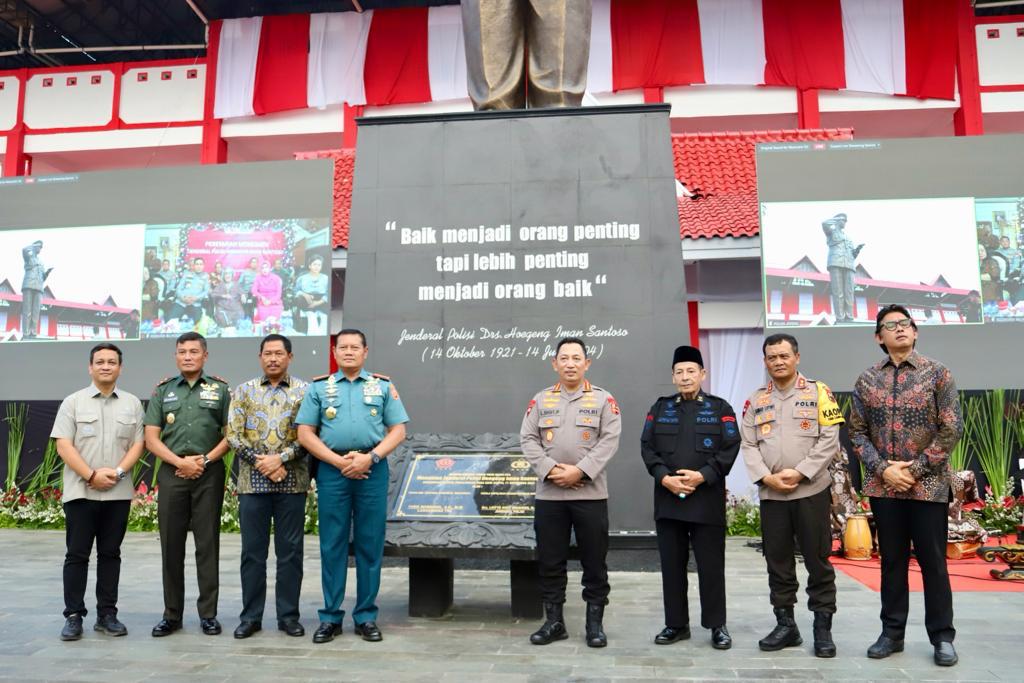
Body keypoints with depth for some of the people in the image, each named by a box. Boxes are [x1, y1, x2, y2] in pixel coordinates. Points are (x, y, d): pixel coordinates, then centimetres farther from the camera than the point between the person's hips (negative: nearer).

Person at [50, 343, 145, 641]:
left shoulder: (132, 403, 8)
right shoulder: (73, 402, 3)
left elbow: (137, 444, 4)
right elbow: (64, 446, -4)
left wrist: (117, 471, -12)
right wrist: (92, 475, -14)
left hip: (118, 492, 2)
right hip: (80, 491, -1)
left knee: (110, 554, 7)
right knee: (77, 554, 3)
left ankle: (107, 614, 14)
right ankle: (73, 616, 10)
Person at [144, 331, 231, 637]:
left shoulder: (220, 389, 5)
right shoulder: (162, 390, 9)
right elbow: (151, 438, 4)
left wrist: (206, 460, -10)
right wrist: (181, 462, -9)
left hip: (209, 474, -2)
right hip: (172, 473, 2)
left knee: (208, 544, 2)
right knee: (171, 546, 6)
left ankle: (208, 613, 11)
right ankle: (172, 614, 17)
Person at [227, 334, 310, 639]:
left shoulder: (304, 391, 4)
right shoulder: (243, 391, 8)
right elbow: (233, 435, 1)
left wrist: (280, 458, -14)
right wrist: (260, 462, -10)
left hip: (292, 483, -1)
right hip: (252, 482, 1)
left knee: (290, 551, 5)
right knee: (252, 551, 7)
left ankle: (289, 615, 16)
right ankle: (251, 616, 18)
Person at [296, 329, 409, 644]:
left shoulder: (383, 386, 10)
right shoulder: (319, 387, 10)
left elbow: (398, 431, 5)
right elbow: (305, 434, 3)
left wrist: (370, 458, -10)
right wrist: (339, 461, -8)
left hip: (372, 470, 0)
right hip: (332, 469, 0)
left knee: (370, 544, 3)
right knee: (332, 545, 4)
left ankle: (366, 616, 13)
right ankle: (330, 617, 14)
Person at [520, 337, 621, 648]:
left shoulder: (603, 399, 3)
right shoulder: (540, 400, 10)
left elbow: (610, 440, -6)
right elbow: (528, 439, 3)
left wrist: (580, 471, -16)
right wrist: (550, 470, -12)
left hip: (591, 494, -2)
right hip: (548, 494, 2)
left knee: (594, 561, 5)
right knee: (549, 561, 8)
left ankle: (595, 623, 18)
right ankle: (553, 621, 20)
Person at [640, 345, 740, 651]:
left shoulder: (720, 408, 6)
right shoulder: (660, 408, 12)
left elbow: (730, 448, -3)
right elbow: (647, 447, 5)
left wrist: (703, 475, -14)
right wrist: (664, 477, -11)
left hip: (707, 500, -2)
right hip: (668, 499, 3)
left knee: (711, 565, 2)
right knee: (672, 565, 8)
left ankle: (717, 625, 15)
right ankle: (676, 624, 18)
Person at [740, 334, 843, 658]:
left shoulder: (819, 393, 2)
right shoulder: (755, 400, 10)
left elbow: (829, 440, -5)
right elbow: (748, 446, 5)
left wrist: (799, 473, -13)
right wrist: (766, 477, -10)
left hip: (812, 490, -3)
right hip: (770, 494, 3)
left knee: (818, 560, 4)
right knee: (777, 561, 9)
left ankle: (823, 627, 15)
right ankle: (785, 624, 20)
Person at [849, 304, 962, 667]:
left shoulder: (937, 372, -2)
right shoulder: (867, 380, 4)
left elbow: (952, 428, -6)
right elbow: (857, 432, 5)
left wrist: (916, 469, -11)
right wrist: (883, 469, -9)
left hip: (928, 484, -2)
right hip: (883, 486, 2)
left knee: (933, 562, 4)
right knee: (891, 561, 10)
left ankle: (942, 637, 18)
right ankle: (892, 632, 21)